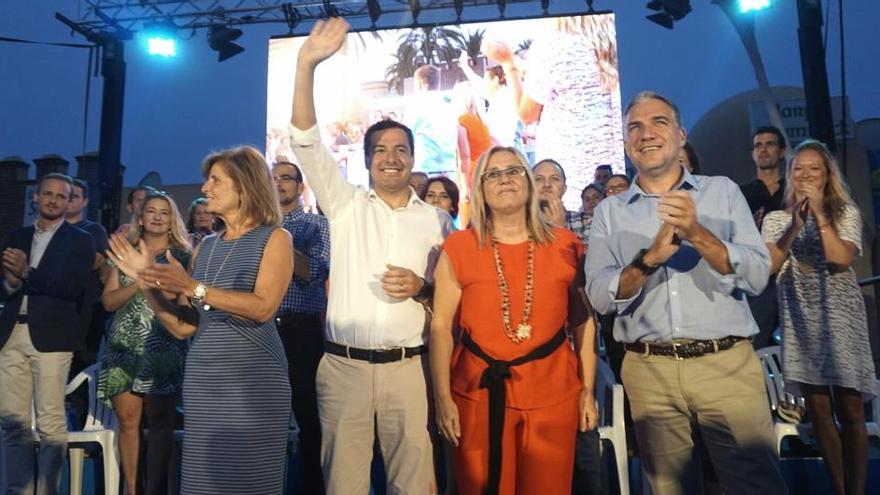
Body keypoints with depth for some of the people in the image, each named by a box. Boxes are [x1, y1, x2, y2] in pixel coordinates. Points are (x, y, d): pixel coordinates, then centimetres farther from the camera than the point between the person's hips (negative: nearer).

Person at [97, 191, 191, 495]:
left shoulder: (182, 256, 5)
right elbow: (108, 300, 3)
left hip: (162, 346, -3)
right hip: (124, 345, 3)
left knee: (159, 419, -2)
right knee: (127, 419, 3)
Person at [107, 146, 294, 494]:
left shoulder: (274, 238, -2)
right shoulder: (205, 247, 15)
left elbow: (263, 307, -17)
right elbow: (182, 327, 10)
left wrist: (194, 288, -20)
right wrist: (147, 284, -1)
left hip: (253, 379, -5)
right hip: (202, 380, 5)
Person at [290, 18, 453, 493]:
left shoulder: (437, 219, 7)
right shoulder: (346, 205, 6)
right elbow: (307, 143, -4)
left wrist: (422, 287, -12)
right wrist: (306, 64, -13)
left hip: (408, 367, 0)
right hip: (343, 366, 0)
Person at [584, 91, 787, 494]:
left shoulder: (723, 191, 4)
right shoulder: (609, 211, 4)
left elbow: (757, 276, -6)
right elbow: (600, 297, -6)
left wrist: (698, 234, -22)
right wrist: (650, 258, -23)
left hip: (727, 365, 0)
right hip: (649, 372, 1)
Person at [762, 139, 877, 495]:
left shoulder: (846, 213, 5)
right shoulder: (776, 219, 8)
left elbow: (842, 259, -12)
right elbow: (770, 267, -7)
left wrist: (819, 213, -14)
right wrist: (795, 225, -16)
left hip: (840, 316, -1)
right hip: (800, 319, 1)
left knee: (849, 409, -1)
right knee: (818, 410, 5)